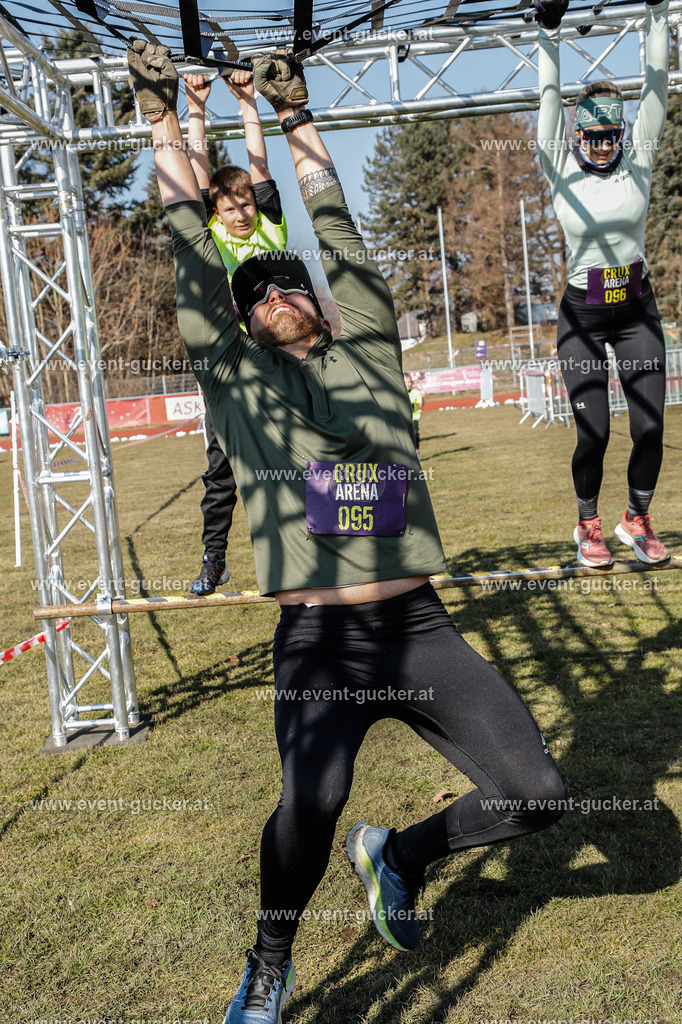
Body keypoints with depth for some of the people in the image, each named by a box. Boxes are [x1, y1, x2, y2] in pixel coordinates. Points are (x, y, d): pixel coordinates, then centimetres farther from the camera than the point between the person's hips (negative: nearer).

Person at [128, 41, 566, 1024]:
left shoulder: (368, 352, 15)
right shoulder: (237, 377, 10)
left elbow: (340, 233, 18)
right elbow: (192, 250, 12)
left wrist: (297, 119, 25)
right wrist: (163, 118, 19)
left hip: (423, 629, 3)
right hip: (320, 642, -3)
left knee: (538, 794, -5)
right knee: (312, 798, -28)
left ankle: (398, 852, 25)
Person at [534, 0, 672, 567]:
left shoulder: (637, 163, 2)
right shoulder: (563, 171, -3)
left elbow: (656, 83, -1)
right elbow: (550, 96, -6)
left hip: (637, 311, 2)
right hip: (582, 315, -2)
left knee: (650, 427, -3)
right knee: (594, 432, -6)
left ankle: (637, 518, 20)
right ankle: (588, 524, 19)